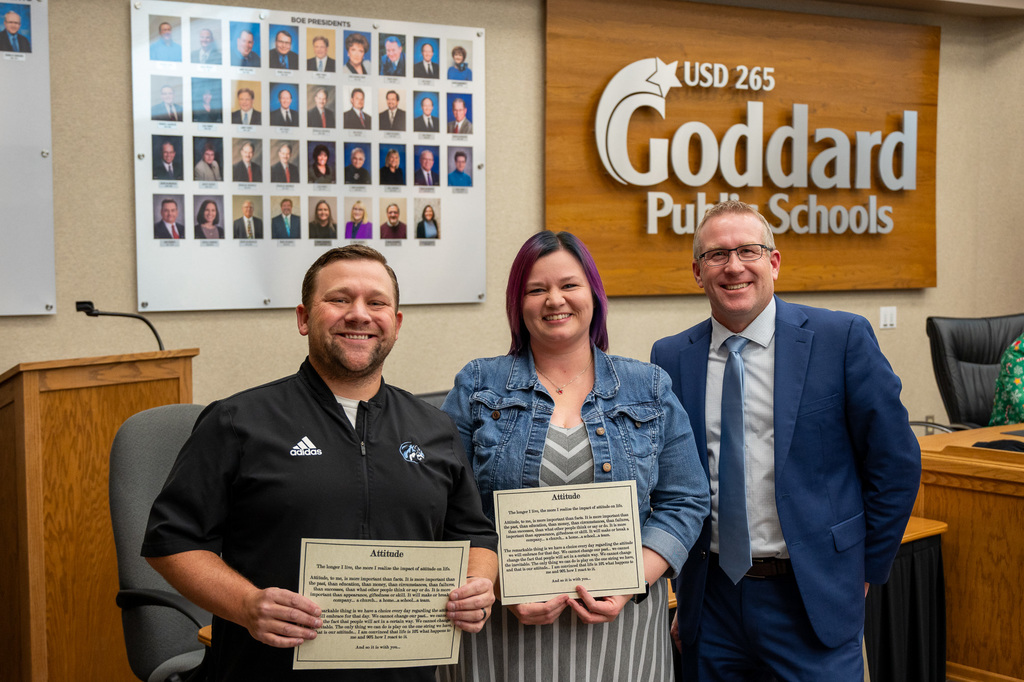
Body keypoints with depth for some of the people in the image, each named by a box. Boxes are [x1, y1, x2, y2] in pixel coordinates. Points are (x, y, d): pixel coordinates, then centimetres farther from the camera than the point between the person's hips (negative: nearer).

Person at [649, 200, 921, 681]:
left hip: (812, 599, -2)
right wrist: (685, 579, 9)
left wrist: (866, 569, 2)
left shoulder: (842, 338, -6)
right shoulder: (671, 358, 2)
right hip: (711, 598, 3)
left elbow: (895, 463, -2)